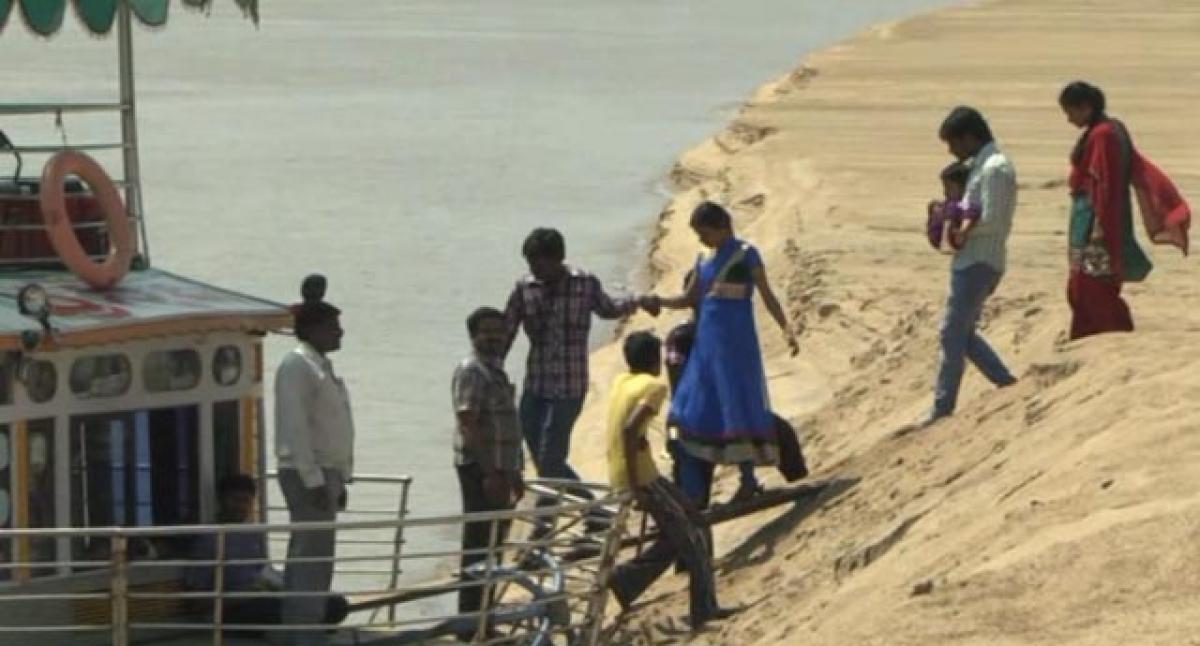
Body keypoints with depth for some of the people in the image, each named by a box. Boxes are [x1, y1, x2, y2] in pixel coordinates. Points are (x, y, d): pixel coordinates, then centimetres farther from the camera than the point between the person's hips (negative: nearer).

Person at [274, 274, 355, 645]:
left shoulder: (321, 366, 18)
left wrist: (338, 481, 21)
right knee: (314, 558, -12)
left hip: (325, 474, 10)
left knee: (306, 557, 12)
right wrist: (314, 479, -23)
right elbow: (295, 427, -19)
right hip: (307, 474, -10)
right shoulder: (297, 366, -13)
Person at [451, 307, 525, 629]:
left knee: (493, 545, 13)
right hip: (480, 470, -10)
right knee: (478, 546, -7)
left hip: (498, 470, 10)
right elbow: (468, 424, -21)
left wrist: (512, 473, 24)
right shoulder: (471, 372, -13)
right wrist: (490, 472, -25)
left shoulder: (496, 370, 17)